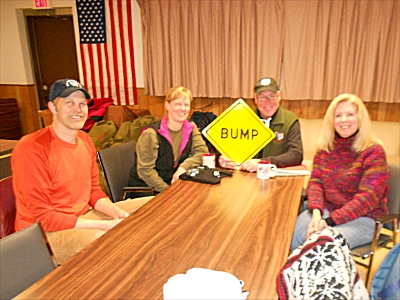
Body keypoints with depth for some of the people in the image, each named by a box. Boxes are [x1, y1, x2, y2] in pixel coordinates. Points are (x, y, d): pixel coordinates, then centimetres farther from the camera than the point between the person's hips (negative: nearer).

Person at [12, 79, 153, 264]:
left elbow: (94, 190, 10)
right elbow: (42, 217, -21)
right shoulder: (32, 149, -21)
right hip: (45, 232, -8)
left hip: (84, 216, 8)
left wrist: (115, 211, -12)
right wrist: (105, 225, -25)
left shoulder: (85, 140, 3)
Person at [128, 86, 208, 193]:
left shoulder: (191, 128, 2)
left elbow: (203, 152, -6)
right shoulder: (151, 134, -18)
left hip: (172, 183, 7)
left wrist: (184, 167, -21)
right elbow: (145, 170, -19)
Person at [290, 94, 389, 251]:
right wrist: (316, 212, -18)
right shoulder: (325, 147, 6)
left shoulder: (373, 152, -9)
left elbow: (367, 198, -16)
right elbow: (315, 182, 2)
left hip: (362, 218, -4)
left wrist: (329, 221, -25)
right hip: (327, 210, 4)